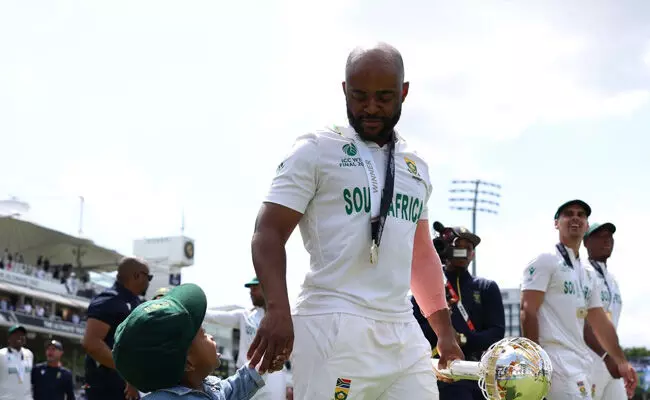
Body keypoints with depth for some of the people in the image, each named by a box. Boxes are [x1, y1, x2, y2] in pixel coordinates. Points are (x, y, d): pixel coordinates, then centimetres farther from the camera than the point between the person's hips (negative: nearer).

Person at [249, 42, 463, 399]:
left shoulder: (416, 166, 18)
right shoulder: (316, 151, 1)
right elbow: (269, 233, -6)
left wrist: (445, 330, 23)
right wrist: (277, 309, -20)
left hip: (403, 331, 6)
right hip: (334, 328, -6)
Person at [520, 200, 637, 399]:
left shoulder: (587, 275, 23)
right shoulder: (545, 261, -3)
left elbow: (600, 322, 23)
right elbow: (528, 312, -11)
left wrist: (621, 361, 16)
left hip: (582, 363, 9)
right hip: (556, 359, -9)